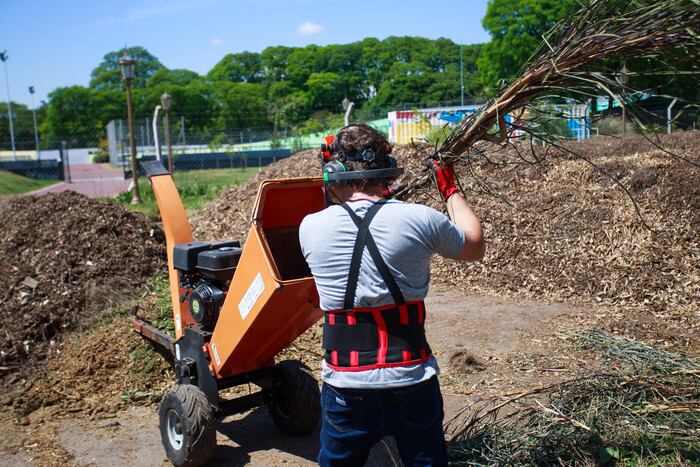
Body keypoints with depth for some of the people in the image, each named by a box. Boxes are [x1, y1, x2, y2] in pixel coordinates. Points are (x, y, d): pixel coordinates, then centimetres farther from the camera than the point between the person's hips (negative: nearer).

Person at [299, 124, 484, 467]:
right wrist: (451, 192, 20)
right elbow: (474, 247, 9)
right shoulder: (419, 220, -11)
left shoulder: (310, 228, -7)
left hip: (346, 386, 1)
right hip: (412, 383, 0)